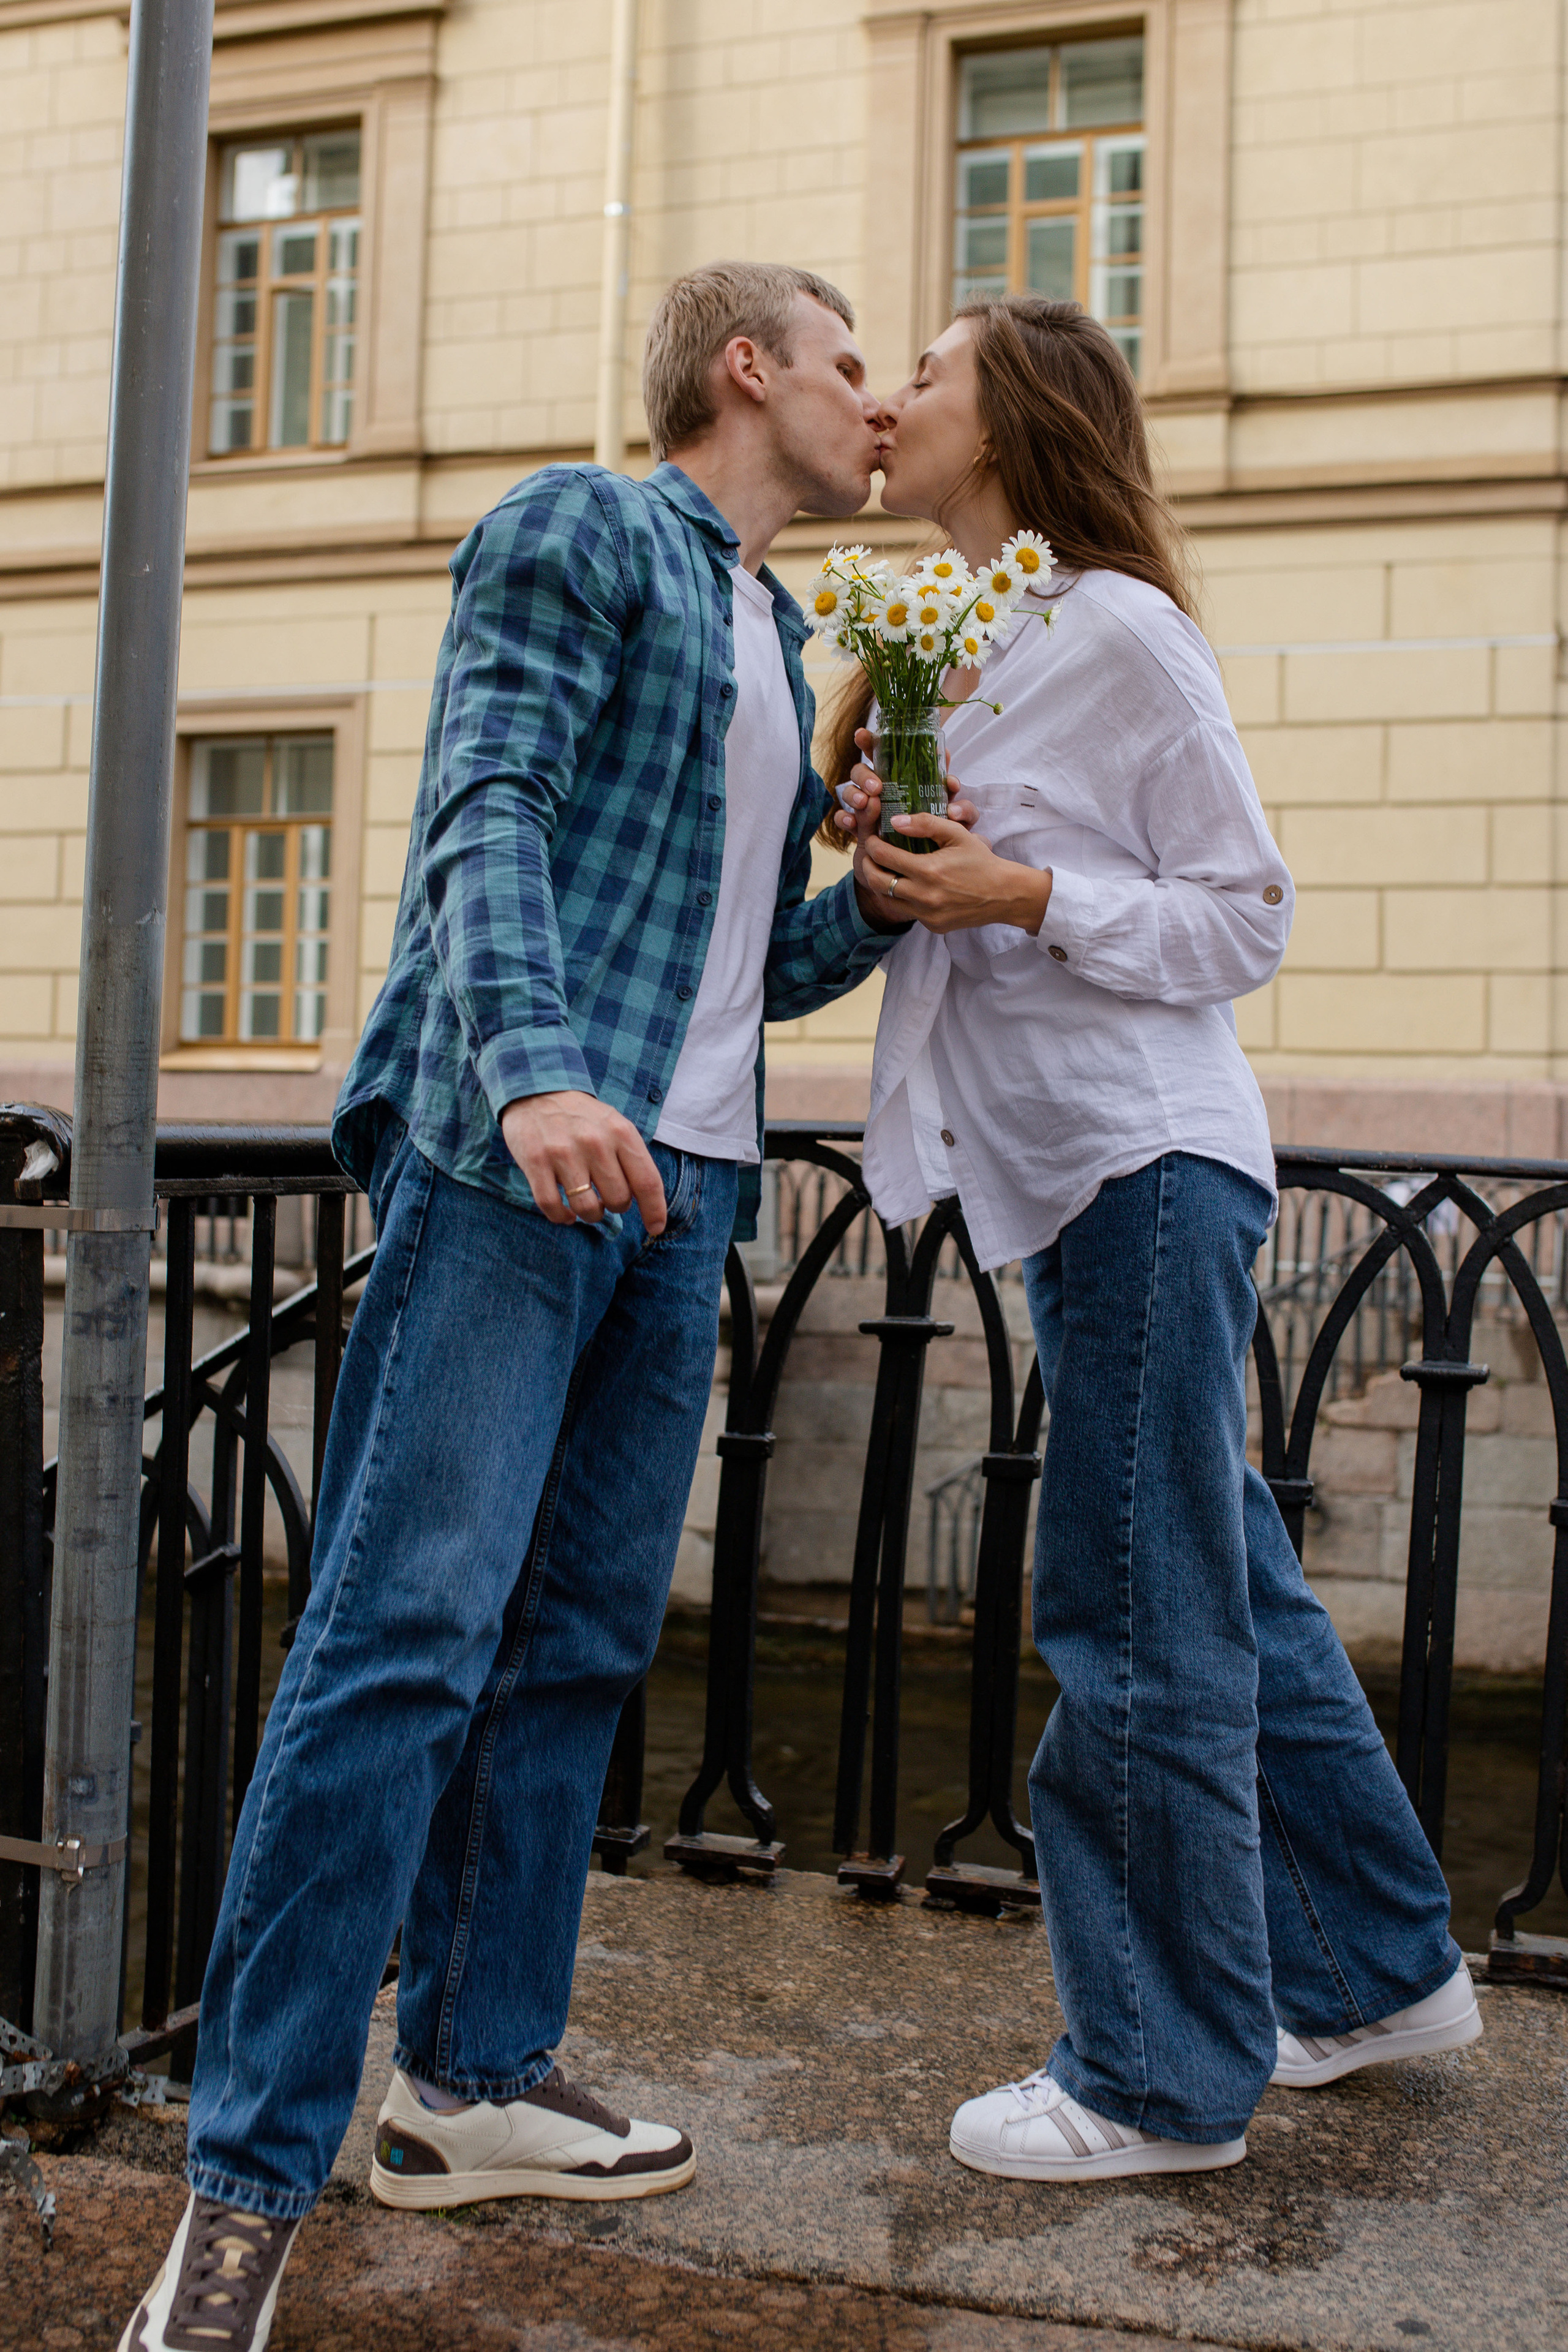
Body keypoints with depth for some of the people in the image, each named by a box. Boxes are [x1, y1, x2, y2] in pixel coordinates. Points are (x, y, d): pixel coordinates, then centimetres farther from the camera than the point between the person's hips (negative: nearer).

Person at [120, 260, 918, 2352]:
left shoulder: (783, 647, 27)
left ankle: (478, 2080, 20)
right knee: (411, 1632, -11)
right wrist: (537, 1070, -27)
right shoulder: (577, 534, 4)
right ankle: (250, 2182, -5)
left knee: (584, 1641, 8)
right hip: (516, 1155, -8)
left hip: (683, 1192, 8)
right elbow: (486, 816, -12)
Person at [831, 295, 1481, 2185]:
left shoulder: (1119, 632, -8)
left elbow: (1246, 918, -8)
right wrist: (883, 833, 3)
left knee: (1135, 1621, -4)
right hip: (1069, 1172, 9)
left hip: (1149, 1157, -9)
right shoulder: (955, 647, 16)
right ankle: (1377, 1970, 30)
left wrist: (1023, 895, -18)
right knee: (1220, 1580, 15)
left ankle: (1163, 2077, 10)